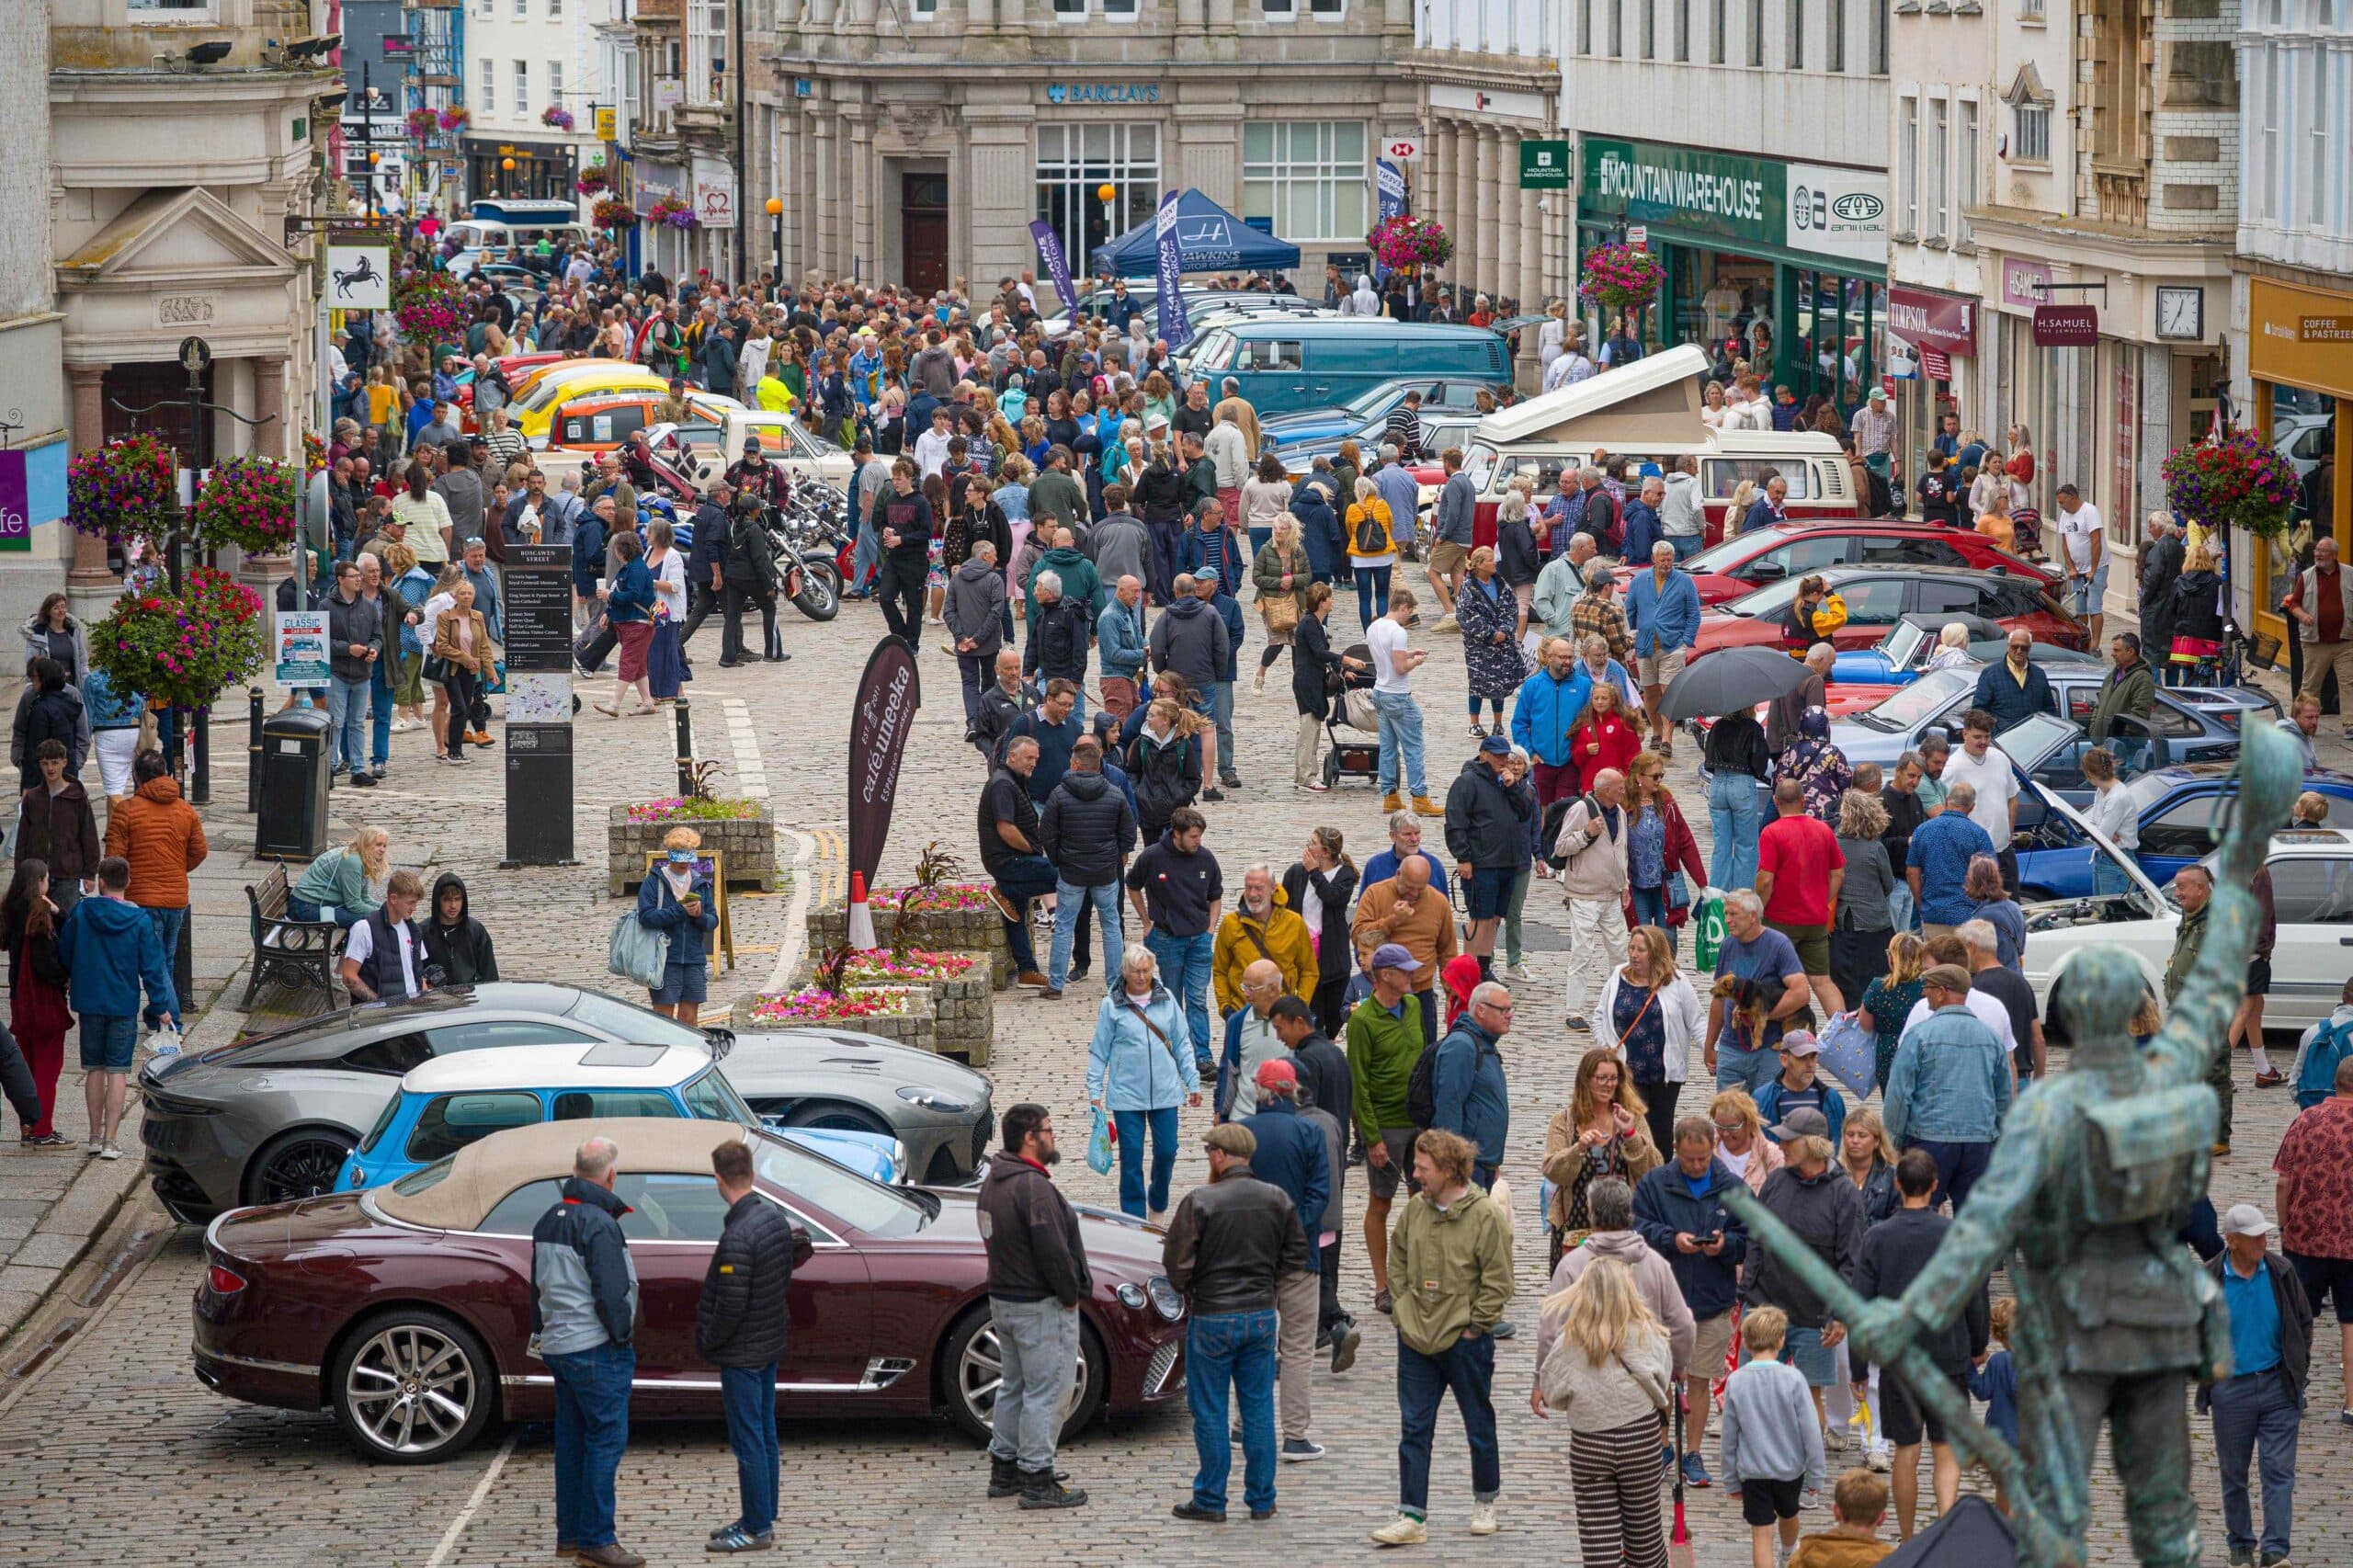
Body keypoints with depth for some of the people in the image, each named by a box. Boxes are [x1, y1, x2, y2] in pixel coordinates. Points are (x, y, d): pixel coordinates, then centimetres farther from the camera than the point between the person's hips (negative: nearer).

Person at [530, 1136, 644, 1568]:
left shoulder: (549, 1220, 12)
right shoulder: (599, 1224, -18)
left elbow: (537, 1285, 19)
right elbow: (611, 1293, -21)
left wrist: (541, 1333, 24)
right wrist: (622, 1337, -8)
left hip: (558, 1348, 9)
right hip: (595, 1350, -9)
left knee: (572, 1439, 14)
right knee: (606, 1439, -5)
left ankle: (569, 1533, 19)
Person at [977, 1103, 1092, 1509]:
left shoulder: (992, 1182, 9)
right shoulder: (1033, 1186, -23)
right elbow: (1052, 1249, -26)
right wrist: (1071, 1293, -11)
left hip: (1004, 1298, 10)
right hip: (1041, 1306, -10)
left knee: (1014, 1386, 20)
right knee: (1046, 1392, -3)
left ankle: (1004, 1470, 28)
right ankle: (1037, 1481, 0)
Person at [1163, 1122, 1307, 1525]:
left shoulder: (1199, 1202, -15)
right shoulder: (1277, 1200, 0)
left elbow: (1176, 1263, -14)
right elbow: (1296, 1256, 7)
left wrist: (1186, 1290, 6)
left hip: (1212, 1317, -4)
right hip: (1262, 1316, 4)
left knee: (1210, 1412, 5)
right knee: (1259, 1408, 11)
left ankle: (1210, 1500, 10)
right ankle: (1261, 1499, 16)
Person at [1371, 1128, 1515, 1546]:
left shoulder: (1487, 1215, -14)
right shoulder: (1416, 1209, 3)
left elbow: (1497, 1282, -12)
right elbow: (1398, 1258, 18)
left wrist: (1474, 1327, -11)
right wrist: (1404, 1308, 9)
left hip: (1466, 1341, -5)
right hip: (1416, 1339, 5)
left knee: (1479, 1425, 11)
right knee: (1414, 1428, 2)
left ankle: (1485, 1503, 30)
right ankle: (1412, 1517, 3)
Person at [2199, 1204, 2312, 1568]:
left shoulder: (2281, 1272, -2)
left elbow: (2303, 1321, 9)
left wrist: (2298, 1370, 4)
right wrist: (2207, 1374, -1)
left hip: (2278, 1387, 1)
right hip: (2231, 1390, -1)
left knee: (2278, 1470, -5)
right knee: (2234, 1474, 10)